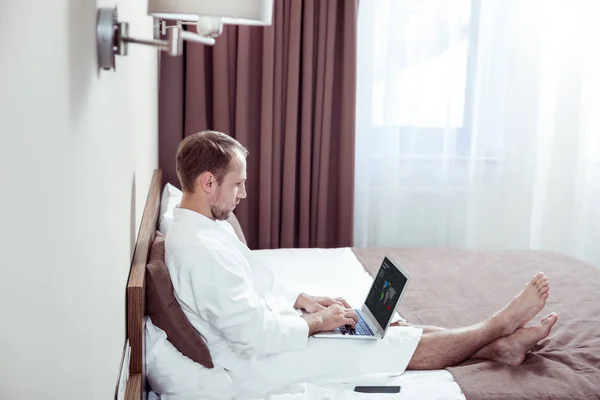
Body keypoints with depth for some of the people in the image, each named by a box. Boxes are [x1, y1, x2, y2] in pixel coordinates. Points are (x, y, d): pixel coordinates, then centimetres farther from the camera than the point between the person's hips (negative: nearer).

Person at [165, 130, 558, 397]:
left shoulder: (208, 226, 5)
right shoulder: (201, 249, -30)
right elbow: (256, 335, -29)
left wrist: (302, 300, 4)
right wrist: (317, 321, -15)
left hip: (275, 328, 10)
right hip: (262, 361, -10)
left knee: (393, 328, 5)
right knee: (399, 345, -4)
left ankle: (498, 346, 11)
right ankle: (498, 326, 12)